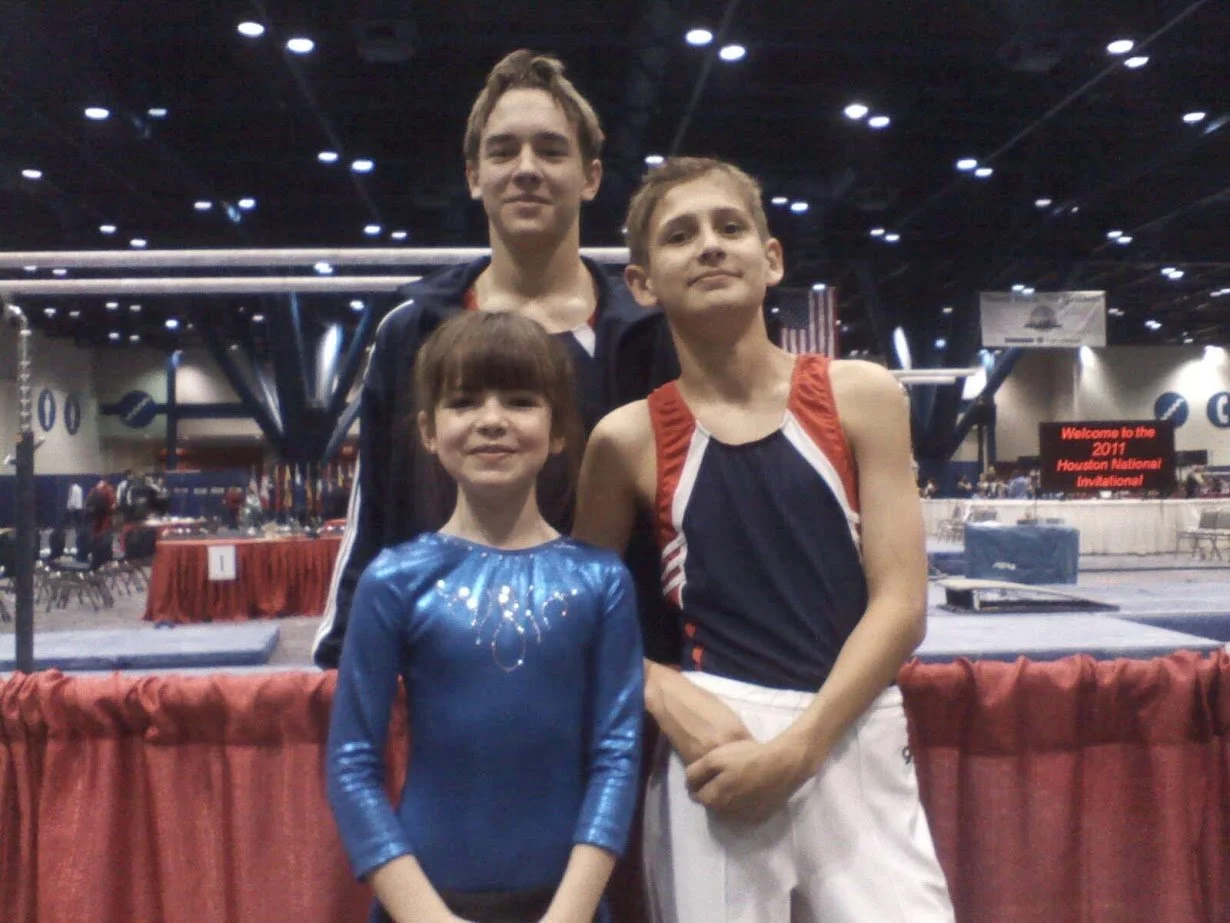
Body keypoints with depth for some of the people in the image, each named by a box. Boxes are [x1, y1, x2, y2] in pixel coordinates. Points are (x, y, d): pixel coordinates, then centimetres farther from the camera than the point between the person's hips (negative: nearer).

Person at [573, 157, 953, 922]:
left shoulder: (862, 397, 1)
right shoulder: (629, 438, 0)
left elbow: (901, 603, -3)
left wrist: (796, 746, -10)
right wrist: (675, 709, -11)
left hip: (856, 742, 1)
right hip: (716, 749, 0)